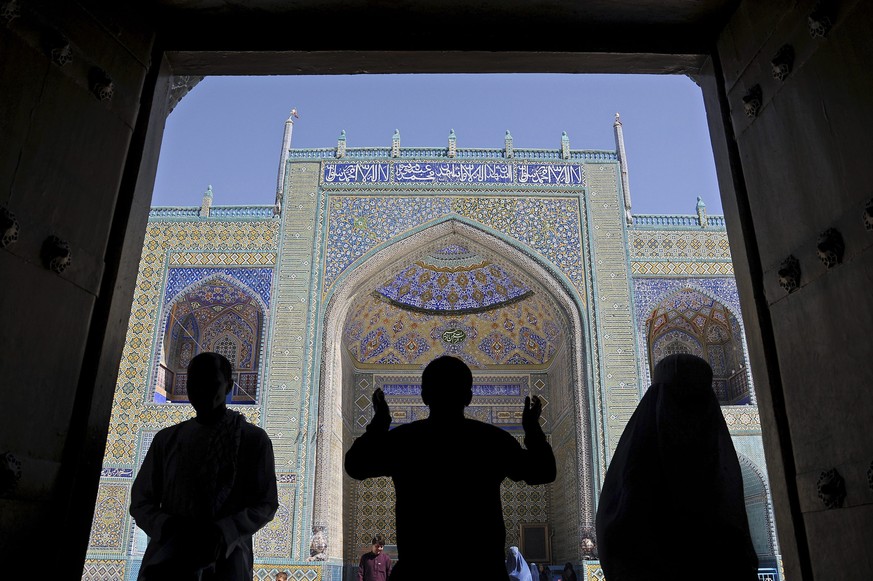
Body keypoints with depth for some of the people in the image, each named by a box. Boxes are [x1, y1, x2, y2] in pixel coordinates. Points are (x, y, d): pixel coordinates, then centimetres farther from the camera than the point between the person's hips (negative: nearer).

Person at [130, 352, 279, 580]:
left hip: (224, 562, -2)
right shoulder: (167, 439, 13)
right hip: (165, 561, 2)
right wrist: (167, 526, -9)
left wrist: (222, 532, -16)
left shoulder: (253, 439, 4)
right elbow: (141, 502, 12)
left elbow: (266, 504, 1)